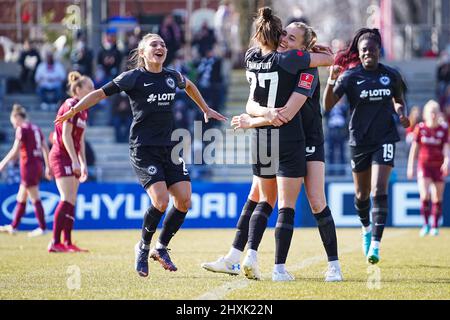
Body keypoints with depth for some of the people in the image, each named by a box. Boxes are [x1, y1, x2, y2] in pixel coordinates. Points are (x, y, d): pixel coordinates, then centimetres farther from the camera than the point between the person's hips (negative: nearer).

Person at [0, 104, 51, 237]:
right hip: (38, 164, 8)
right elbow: (46, 149, 14)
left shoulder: (22, 129, -9)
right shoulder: (36, 128, 14)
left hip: (28, 165, -8)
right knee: (21, 199, 16)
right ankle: (13, 227, 22)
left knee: (35, 199, -5)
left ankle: (43, 228, -5)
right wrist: (48, 167, 19)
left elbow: (15, 151, -14)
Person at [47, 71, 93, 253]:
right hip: (61, 156, -9)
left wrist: (83, 164, 14)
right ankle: (55, 243, -15)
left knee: (71, 201, 7)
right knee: (67, 200, -15)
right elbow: (66, 135, -18)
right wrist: (75, 161, -21)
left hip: (71, 160, 9)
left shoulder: (83, 111, 15)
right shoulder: (71, 105, -12)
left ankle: (68, 243, 8)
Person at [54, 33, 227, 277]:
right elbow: (101, 93, -6)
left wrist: (206, 109, 39)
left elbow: (189, 85, 33)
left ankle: (161, 248, 15)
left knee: (184, 199, -5)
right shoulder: (133, 78, -6)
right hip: (143, 149, -6)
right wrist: (73, 110, -17)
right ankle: (143, 247, 4)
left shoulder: (173, 77, 10)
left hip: (168, 147, 6)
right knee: (161, 200, -20)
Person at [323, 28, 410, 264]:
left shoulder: (391, 75, -1)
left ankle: (375, 244, -15)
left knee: (379, 191, -15)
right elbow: (328, 105, -14)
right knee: (362, 194, 13)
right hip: (359, 141, 0)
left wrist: (401, 114, -3)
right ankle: (366, 227, 43)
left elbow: (399, 100, 18)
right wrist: (332, 81, -29)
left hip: (384, 139, 0)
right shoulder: (350, 76, -7)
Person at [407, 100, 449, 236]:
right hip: (424, 165, -1)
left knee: (437, 198, 4)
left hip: (438, 167, 1)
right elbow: (414, 148, 4)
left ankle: (435, 226, 16)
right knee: (425, 195, -18)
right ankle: (425, 224, -7)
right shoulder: (420, 128, -1)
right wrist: (410, 167, 4)